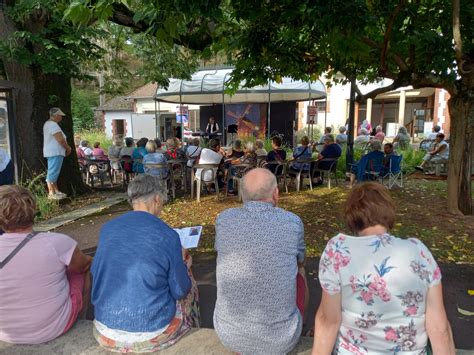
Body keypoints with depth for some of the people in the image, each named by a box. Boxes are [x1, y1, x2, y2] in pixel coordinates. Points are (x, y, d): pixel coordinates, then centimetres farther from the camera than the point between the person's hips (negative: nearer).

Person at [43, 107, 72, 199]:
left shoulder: (48, 124, 19)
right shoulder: (53, 125, -15)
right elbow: (61, 140, -20)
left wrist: (66, 147, 12)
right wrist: (68, 148, -5)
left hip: (52, 152, 11)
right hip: (55, 153, -11)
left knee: (53, 172, 13)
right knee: (53, 172, -9)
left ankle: (56, 191, 19)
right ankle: (51, 193, -7)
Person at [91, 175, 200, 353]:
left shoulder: (107, 228, -3)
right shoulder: (168, 235, -16)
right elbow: (180, 291, -6)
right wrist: (184, 265, 16)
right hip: (150, 333, -4)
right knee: (189, 287, 23)